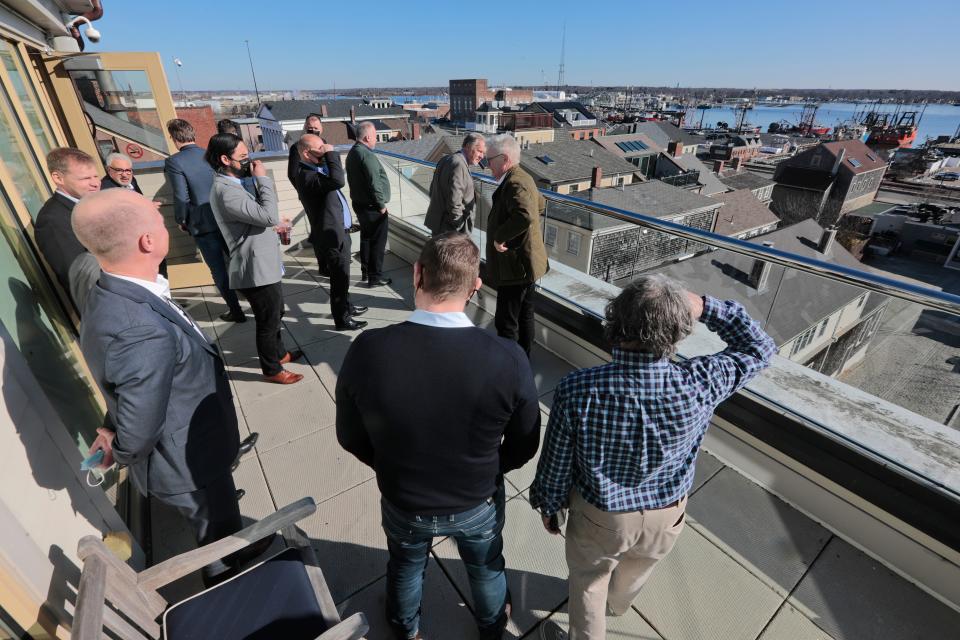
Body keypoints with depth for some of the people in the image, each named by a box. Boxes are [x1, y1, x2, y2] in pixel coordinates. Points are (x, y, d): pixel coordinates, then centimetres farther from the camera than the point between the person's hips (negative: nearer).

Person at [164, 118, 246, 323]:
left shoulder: (174, 162, -10)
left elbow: (181, 197, -13)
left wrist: (181, 221, 3)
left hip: (203, 223, -4)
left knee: (218, 269, 6)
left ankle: (235, 310, 12)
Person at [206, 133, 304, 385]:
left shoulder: (231, 184, 12)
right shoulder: (225, 191, -22)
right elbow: (268, 214, -29)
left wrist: (273, 224, 7)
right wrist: (263, 178, -19)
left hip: (265, 265, 10)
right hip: (257, 270, -10)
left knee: (276, 314, 24)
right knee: (268, 321, 5)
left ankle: (279, 353, 43)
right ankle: (272, 370, 22)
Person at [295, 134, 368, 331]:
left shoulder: (316, 168, 10)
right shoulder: (306, 175, -23)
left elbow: (335, 179, 25)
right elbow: (338, 181, -37)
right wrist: (331, 154, -27)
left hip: (338, 230, 10)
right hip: (332, 235, -10)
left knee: (342, 276, 24)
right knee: (340, 278, 2)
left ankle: (346, 306, 43)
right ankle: (342, 319, 17)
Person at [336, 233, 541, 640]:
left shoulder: (367, 350, -29)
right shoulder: (508, 359, -30)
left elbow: (350, 437, -11)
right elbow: (524, 446, -13)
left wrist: (395, 469, 8)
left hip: (402, 503, 1)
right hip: (478, 503, 0)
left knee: (405, 567, 34)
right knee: (485, 567, 33)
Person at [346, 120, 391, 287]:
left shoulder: (352, 152, 10)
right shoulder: (366, 155, -20)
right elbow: (374, 184, -24)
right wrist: (382, 205, -14)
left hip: (359, 203, 10)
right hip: (372, 206, -10)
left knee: (366, 237, 20)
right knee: (377, 241, -1)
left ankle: (366, 271, 30)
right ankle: (375, 277, 6)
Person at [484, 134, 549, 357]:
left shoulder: (514, 182, -20)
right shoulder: (523, 178, 12)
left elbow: (525, 216, -38)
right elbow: (540, 203, 30)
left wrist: (500, 237, -25)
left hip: (516, 265, -11)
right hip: (527, 262, 11)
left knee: (506, 322, -2)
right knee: (524, 316, 21)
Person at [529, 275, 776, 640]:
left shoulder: (577, 391, -34)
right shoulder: (700, 384, -30)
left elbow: (555, 466, -18)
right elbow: (760, 348, -8)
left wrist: (548, 507, 2)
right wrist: (705, 307, -16)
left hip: (600, 517, -3)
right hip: (665, 516, 4)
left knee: (588, 582, 29)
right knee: (634, 574, 36)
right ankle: (616, 605, 68)